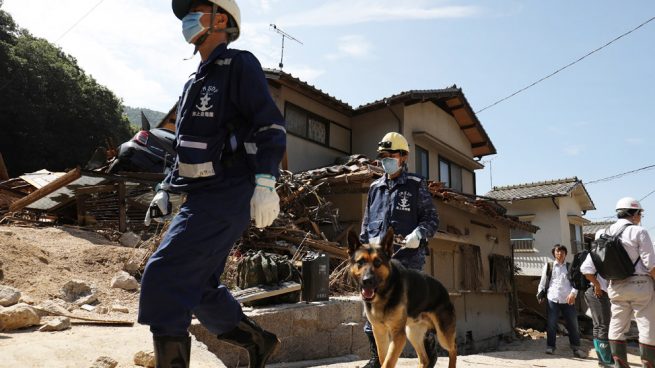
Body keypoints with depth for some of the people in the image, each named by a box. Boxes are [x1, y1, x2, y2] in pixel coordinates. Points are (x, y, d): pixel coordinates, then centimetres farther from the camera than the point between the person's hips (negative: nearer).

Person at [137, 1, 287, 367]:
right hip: (202, 199, 10)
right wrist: (165, 190, 20)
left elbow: (271, 127, -16)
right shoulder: (196, 82, 22)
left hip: (225, 197, -9)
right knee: (198, 286, 14)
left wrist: (265, 183, -26)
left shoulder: (239, 65, -5)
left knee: (163, 279, -13)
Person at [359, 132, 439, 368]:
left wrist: (418, 234, -17)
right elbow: (366, 223, 20)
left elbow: (432, 219, 1)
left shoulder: (416, 185, 3)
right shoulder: (375, 187, 15)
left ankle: (428, 342, 28)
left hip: (407, 257, -4)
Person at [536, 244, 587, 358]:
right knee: (551, 324, 2)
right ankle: (550, 347, 10)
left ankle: (576, 348, 12)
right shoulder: (548, 266, 10)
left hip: (567, 299, 1)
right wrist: (540, 293, -1)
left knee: (573, 324, 2)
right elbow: (542, 281, 10)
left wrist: (573, 293, -13)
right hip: (552, 298, -1)